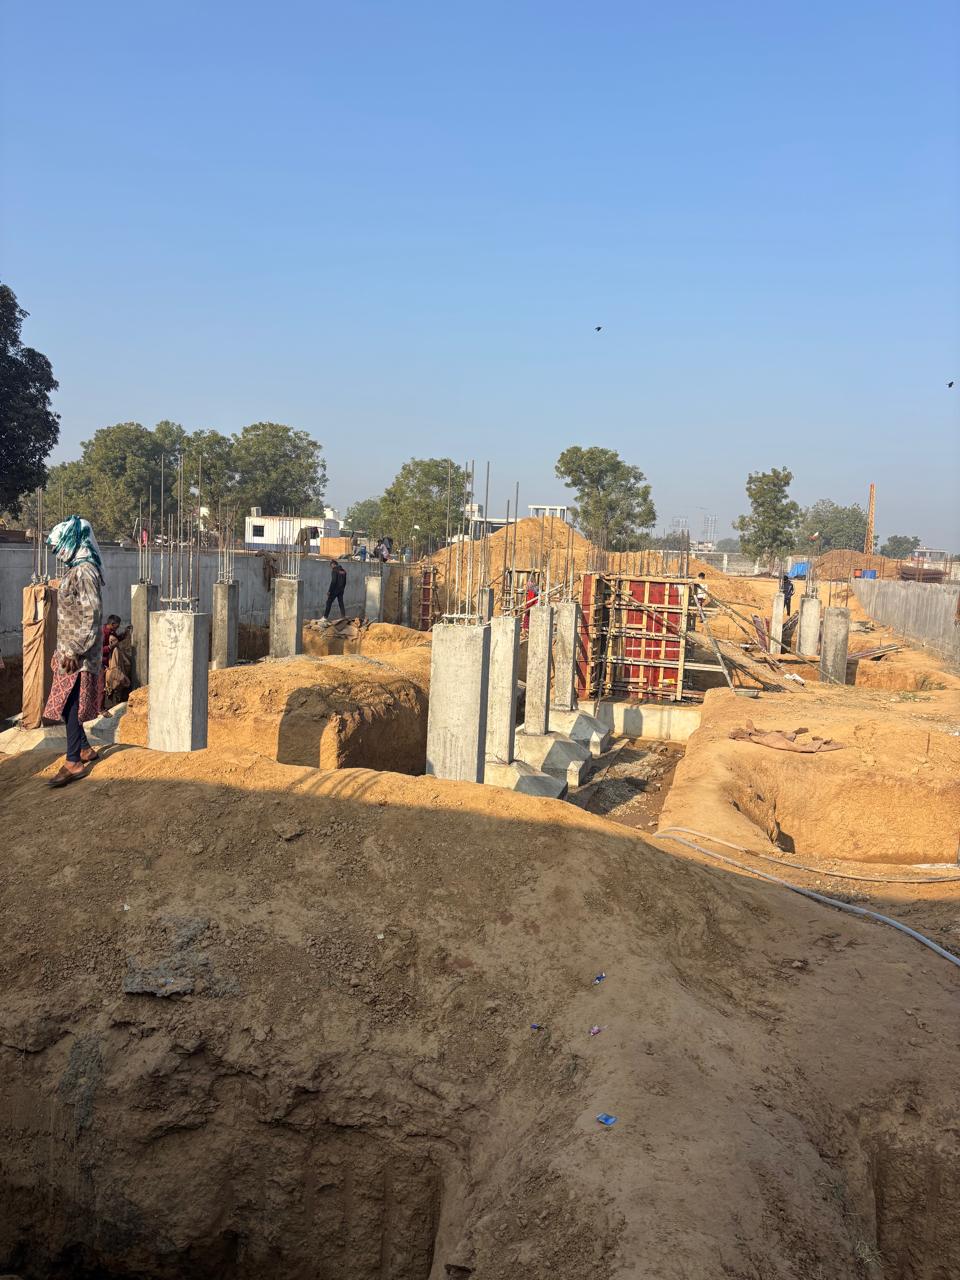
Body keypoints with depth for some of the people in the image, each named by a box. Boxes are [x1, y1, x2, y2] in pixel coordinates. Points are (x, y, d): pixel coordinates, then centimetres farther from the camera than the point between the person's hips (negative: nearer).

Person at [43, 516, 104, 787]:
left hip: (78, 652, -9)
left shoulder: (85, 571, -17)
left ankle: (74, 763, -2)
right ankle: (84, 749, 26)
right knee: (67, 703, 13)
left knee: (69, 705, -7)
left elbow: (91, 616, -22)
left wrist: (74, 651, -22)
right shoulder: (74, 569, 13)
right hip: (68, 648, 9)